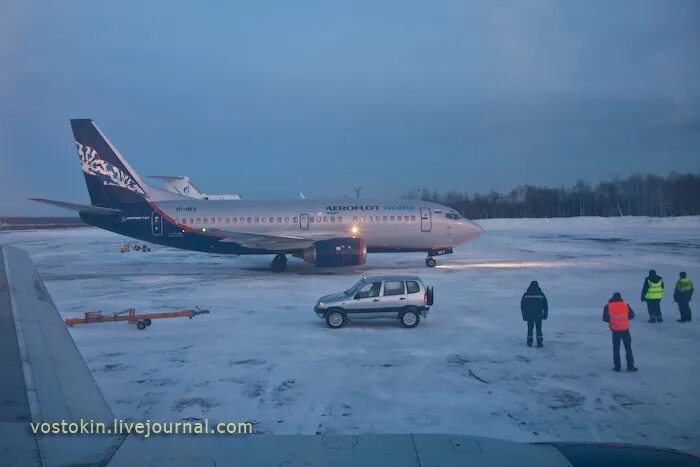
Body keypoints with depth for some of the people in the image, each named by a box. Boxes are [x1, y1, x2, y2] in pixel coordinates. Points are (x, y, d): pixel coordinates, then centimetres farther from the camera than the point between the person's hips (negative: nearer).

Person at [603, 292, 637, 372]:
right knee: (628, 348, 11)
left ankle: (617, 366, 11)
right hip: (625, 329, 1)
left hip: (615, 330, 0)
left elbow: (605, 318, -7)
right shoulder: (625, 305, -2)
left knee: (616, 349, 10)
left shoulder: (608, 306, -6)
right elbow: (632, 315, 5)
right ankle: (630, 366, 12)